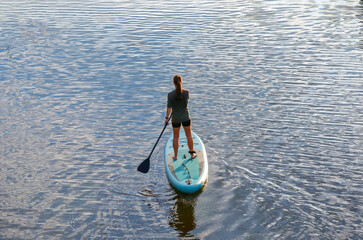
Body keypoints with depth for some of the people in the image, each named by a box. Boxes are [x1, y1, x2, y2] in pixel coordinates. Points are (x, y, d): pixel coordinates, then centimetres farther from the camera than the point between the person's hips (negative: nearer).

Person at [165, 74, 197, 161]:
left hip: (175, 118, -1)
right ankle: (192, 154, 27)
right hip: (186, 117, 1)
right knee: (189, 135, 16)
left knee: (175, 137, 14)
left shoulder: (170, 94, -18)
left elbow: (169, 108, -11)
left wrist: (167, 118, 2)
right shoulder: (186, 92, -15)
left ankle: (175, 156, 23)